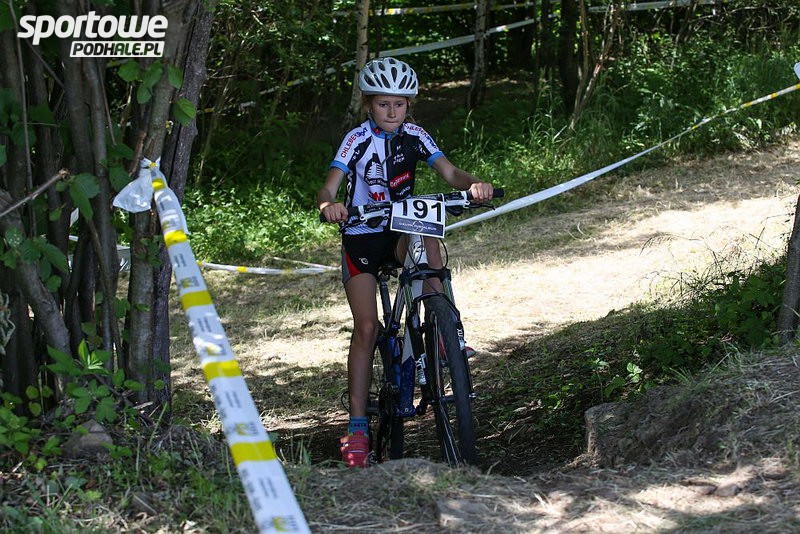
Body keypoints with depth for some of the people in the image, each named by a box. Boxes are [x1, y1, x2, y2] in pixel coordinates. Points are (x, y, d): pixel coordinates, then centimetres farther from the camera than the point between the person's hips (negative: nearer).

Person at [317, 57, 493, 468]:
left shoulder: (414, 136, -4)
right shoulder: (357, 140, -12)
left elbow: (450, 173, -14)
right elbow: (327, 189, -23)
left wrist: (472, 184, -37)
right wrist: (329, 206, -47)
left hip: (401, 231, 2)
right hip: (361, 237, -2)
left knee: (427, 242, -34)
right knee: (366, 327, -10)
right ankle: (357, 426, -5)